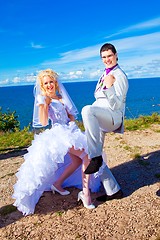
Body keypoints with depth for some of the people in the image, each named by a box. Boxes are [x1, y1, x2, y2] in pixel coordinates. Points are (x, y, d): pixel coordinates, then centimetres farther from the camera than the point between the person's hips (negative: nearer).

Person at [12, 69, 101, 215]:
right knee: (87, 156, -18)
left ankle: (58, 184, 21)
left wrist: (72, 122, -3)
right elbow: (43, 123, -13)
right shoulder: (42, 99, -3)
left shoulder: (61, 98, 15)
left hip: (70, 131, 7)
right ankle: (86, 193, -11)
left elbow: (71, 115, 17)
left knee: (78, 161, 5)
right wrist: (45, 103, -20)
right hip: (57, 133, -7)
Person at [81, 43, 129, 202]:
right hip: (98, 120, 9)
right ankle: (113, 191, 18)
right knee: (90, 153, 6)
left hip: (113, 117, -9)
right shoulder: (105, 73, 19)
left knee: (87, 110, -40)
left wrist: (109, 87, -27)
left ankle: (96, 158, -38)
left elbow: (116, 105, -15)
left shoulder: (119, 76, -7)